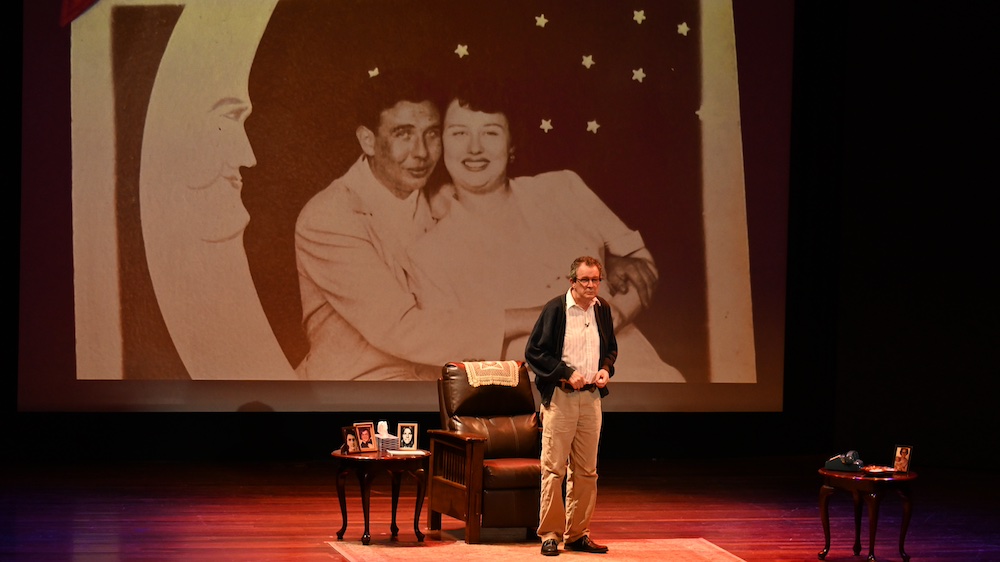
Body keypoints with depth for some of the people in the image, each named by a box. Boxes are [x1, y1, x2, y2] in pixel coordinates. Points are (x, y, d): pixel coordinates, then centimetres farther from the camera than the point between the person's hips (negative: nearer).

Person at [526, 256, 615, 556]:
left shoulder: (603, 309, 8)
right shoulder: (555, 309, -8)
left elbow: (611, 348, 21)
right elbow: (534, 351, -9)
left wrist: (606, 369, 1)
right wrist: (566, 373, -16)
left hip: (591, 397, 5)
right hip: (559, 397, -5)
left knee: (586, 470, 9)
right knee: (554, 468, -5)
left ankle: (577, 534, 17)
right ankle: (549, 534, 2)